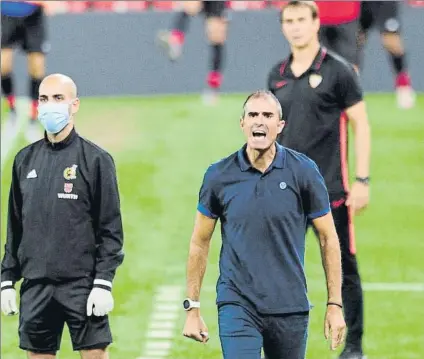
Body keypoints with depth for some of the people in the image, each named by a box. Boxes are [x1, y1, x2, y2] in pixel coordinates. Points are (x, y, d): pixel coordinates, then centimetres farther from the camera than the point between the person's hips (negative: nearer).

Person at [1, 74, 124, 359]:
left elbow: (111, 228, -4)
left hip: (82, 283, -4)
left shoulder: (95, 159, -2)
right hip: (35, 286, 4)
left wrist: (103, 282, -11)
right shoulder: (26, 160, 11)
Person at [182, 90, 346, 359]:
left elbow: (328, 238, 3)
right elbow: (200, 242, 8)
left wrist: (335, 305, 0)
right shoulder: (219, 176, -1)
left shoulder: (303, 171, -2)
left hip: (290, 308, 1)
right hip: (237, 306, -1)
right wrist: (192, 308, 7)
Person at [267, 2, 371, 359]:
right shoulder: (277, 75, 10)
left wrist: (362, 180, -9)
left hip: (330, 191, -5)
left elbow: (361, 126, -4)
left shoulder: (337, 70, -5)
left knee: (343, 271, 1)